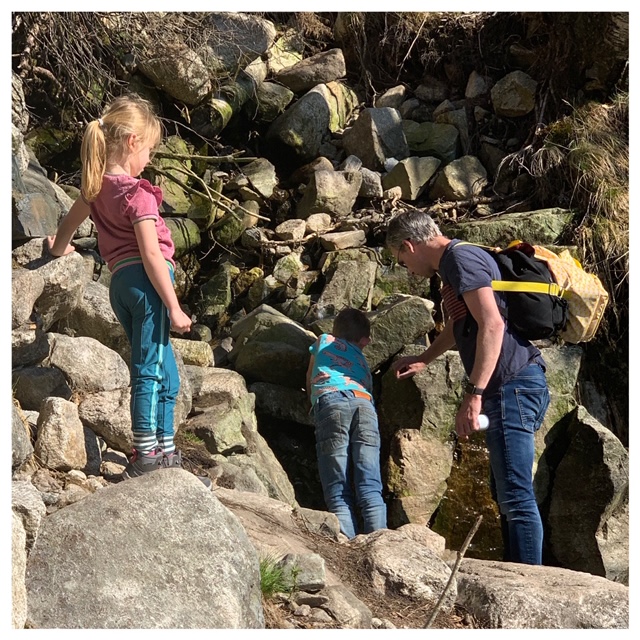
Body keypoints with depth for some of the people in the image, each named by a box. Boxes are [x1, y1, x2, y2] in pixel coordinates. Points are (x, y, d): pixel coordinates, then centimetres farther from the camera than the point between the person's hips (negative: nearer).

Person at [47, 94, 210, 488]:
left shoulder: (97, 187, 13)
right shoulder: (137, 193, -11)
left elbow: (70, 222, 33)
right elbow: (151, 253, -17)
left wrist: (61, 248, 55)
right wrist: (174, 307, -16)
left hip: (120, 281, 9)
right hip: (146, 279, -8)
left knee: (164, 372, 14)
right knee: (151, 369, -7)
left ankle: (165, 452, 18)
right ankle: (145, 457, -8)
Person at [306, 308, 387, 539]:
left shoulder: (324, 341, 34)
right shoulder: (361, 357, 40)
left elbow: (309, 383, 40)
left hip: (331, 400, -3)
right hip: (365, 404, 3)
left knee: (338, 492, -11)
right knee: (370, 488, -7)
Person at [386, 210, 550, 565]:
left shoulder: (462, 259, -11)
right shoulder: (453, 264, 21)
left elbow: (492, 324, -23)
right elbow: (458, 326, 38)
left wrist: (474, 394, -24)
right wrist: (422, 359, 49)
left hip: (512, 385, -11)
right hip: (509, 389, 11)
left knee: (516, 497, -12)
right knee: (506, 494, 15)